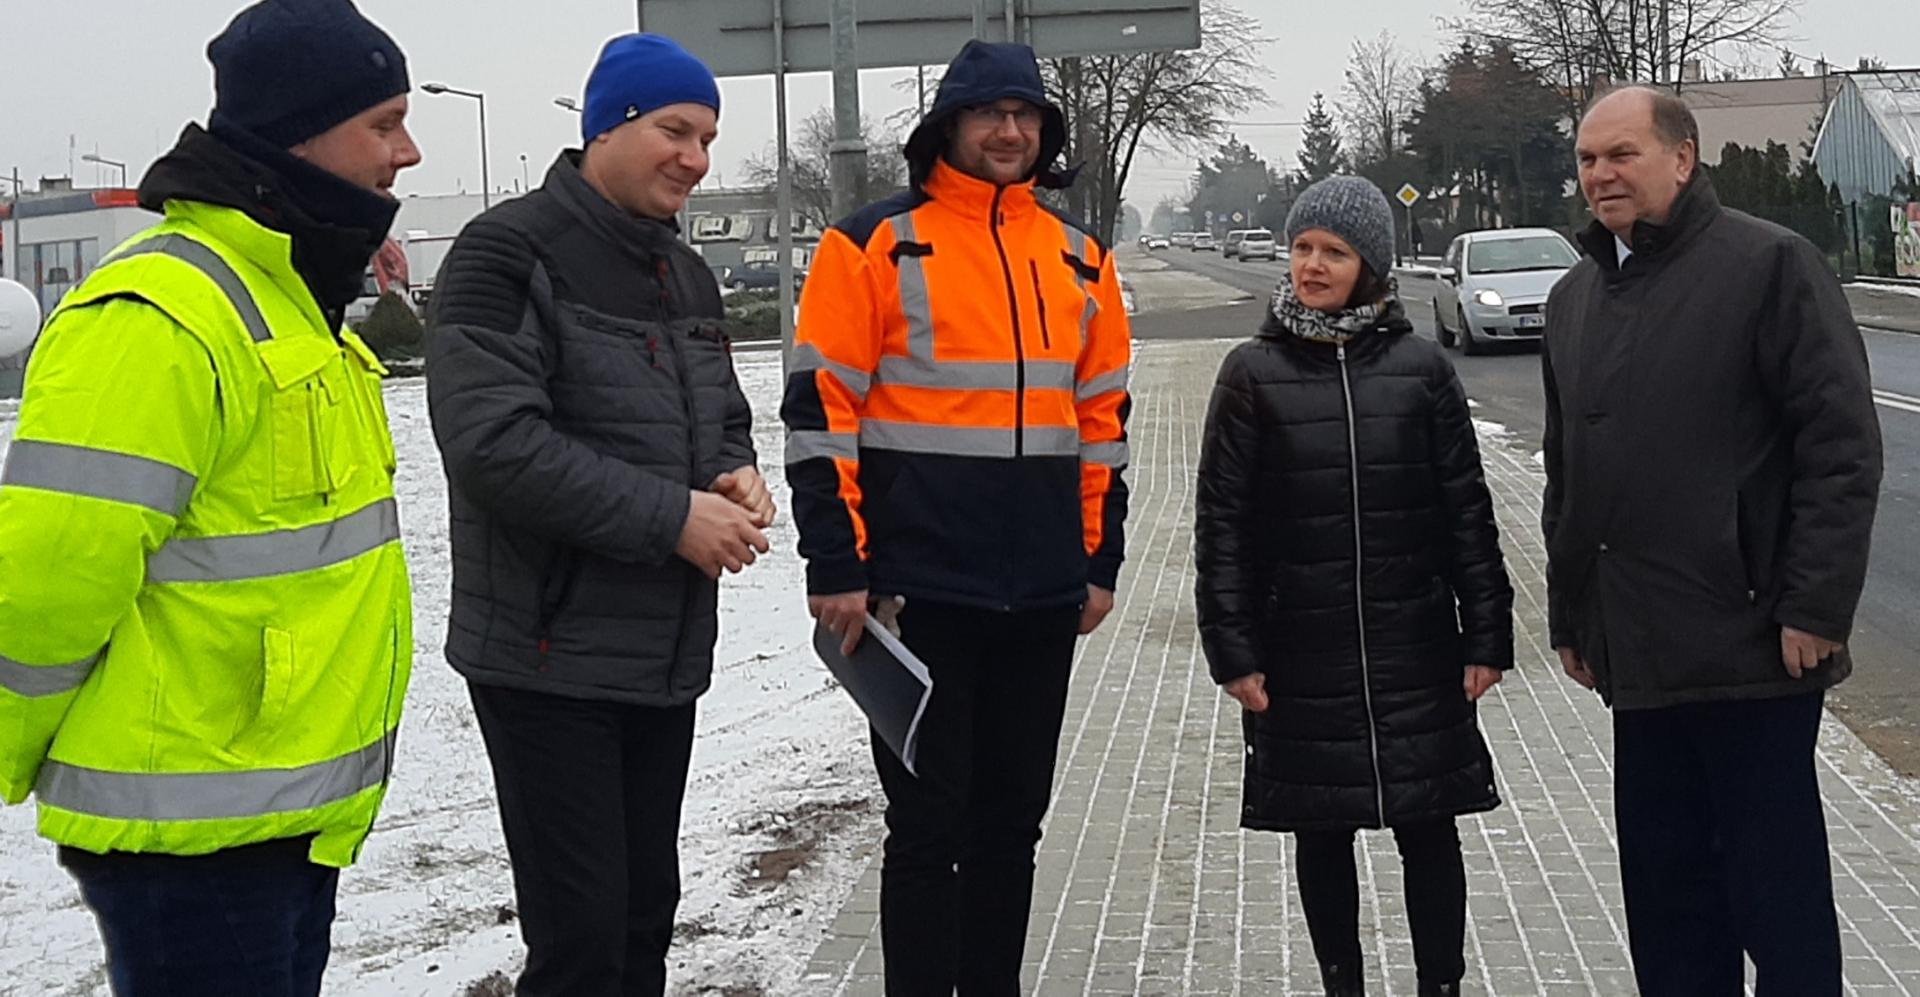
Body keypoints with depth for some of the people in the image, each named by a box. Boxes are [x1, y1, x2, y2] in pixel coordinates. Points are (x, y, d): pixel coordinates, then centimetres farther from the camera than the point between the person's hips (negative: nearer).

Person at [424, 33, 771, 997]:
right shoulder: (507, 255, -12)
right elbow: (492, 442, -22)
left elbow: (725, 420, 22)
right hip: (548, 658, -8)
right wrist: (674, 517, -21)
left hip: (666, 656, 8)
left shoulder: (688, 276, 14)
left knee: (646, 917, 15)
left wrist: (738, 479, -3)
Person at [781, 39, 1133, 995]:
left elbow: (1103, 417, 17)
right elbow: (820, 411, -7)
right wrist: (836, 568, -10)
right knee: (927, 826, 2)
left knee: (1011, 823, 14)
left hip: (1044, 596, 5)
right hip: (919, 592, -5)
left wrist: (1099, 559, 13)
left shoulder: (1080, 259, 11)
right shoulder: (873, 245, -4)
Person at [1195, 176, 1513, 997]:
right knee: (1322, 831, 10)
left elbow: (1467, 512, 3)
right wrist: (1232, 648, -6)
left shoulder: (1421, 369, 0)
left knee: (1428, 826, 7)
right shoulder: (1254, 374, -1)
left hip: (1416, 651, 0)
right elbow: (1222, 521, -1)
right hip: (1303, 658, 0)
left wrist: (1486, 636, 0)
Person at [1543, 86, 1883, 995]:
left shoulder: (1770, 265, -6)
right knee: (1664, 892, 13)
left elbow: (1843, 446, -11)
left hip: (1752, 645, -7)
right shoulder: (1575, 297, 15)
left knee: (1776, 888, 1)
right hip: (1639, 652, 7)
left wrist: (1816, 607, -15)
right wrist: (1570, 615, 18)